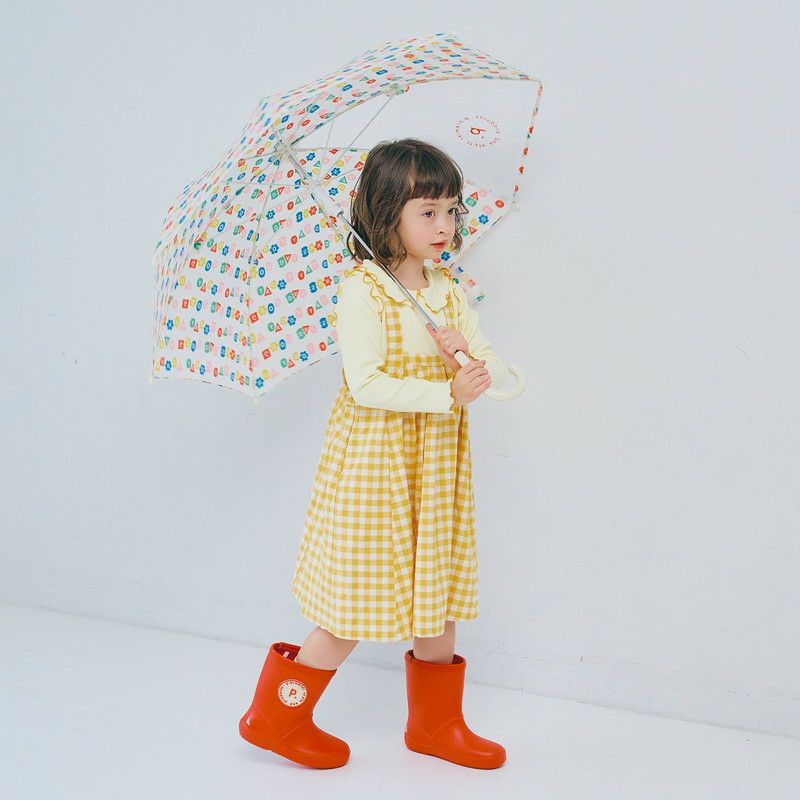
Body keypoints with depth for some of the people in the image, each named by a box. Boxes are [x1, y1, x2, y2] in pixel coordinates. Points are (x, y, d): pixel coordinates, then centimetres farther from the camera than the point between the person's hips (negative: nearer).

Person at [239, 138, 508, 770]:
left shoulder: (449, 293, 8)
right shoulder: (362, 292, -13)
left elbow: (495, 371, 5)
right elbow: (366, 384, -21)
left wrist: (468, 352, -16)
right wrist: (447, 393, -27)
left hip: (436, 469, 7)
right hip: (375, 463, -7)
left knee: (437, 589, 13)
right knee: (364, 602, 1)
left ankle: (437, 722, 31)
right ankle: (278, 715, 19)